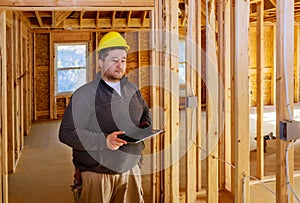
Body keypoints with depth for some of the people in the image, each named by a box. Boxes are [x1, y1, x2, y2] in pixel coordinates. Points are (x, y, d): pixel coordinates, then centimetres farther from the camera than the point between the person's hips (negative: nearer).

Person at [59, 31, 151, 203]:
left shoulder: (132, 89, 9)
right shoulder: (85, 94, -12)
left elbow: (145, 111, 26)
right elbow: (67, 133, -17)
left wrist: (146, 126, 3)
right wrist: (103, 140, -26)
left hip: (131, 169, 5)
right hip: (97, 174, -5)